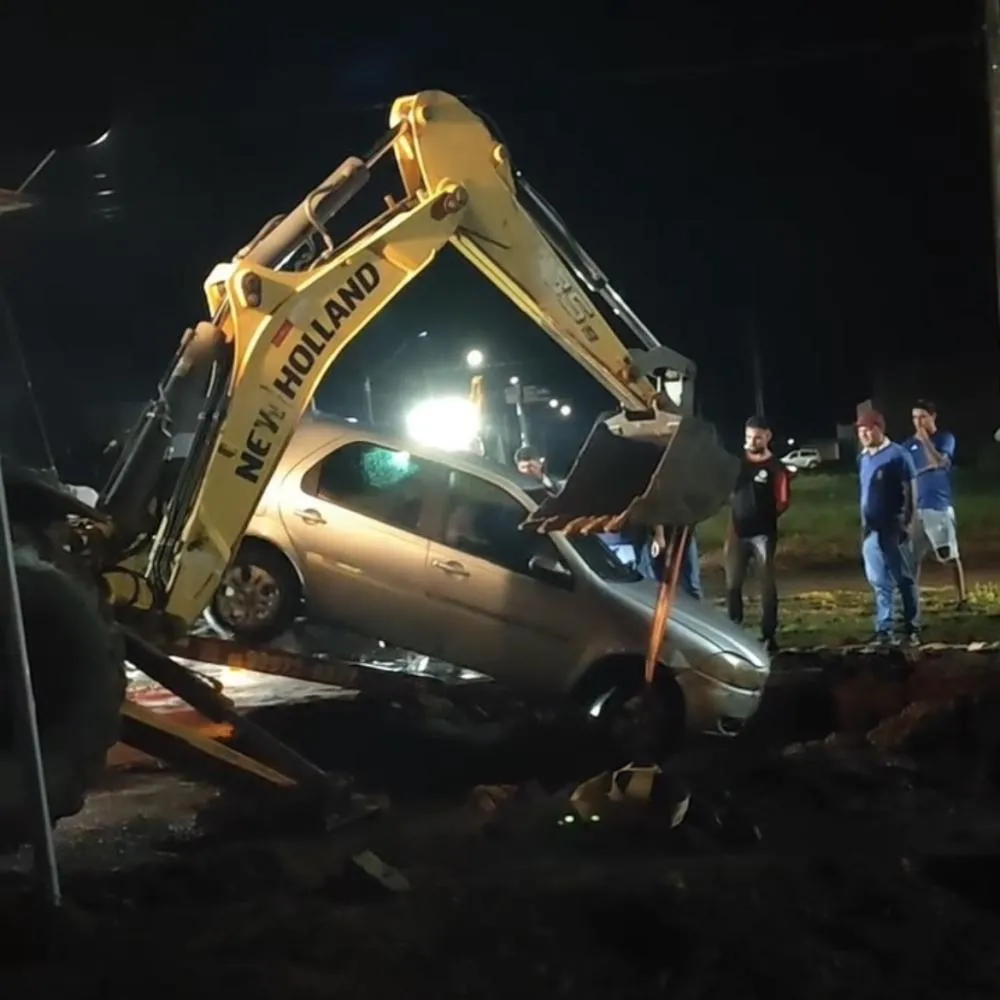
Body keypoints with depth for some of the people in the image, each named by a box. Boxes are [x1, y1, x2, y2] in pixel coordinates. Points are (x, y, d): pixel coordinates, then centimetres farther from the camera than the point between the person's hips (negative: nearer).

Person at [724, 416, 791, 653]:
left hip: (763, 533, -3)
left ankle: (769, 635, 4)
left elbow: (782, 502, -5)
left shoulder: (776, 468, -3)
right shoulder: (737, 461, 9)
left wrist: (766, 516, -14)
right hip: (738, 532, 3)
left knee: (767, 584, 0)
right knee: (732, 584, 5)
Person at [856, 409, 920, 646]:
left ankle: (912, 629, 7)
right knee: (879, 582, 8)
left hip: (894, 528, -6)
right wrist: (864, 523, 15)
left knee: (904, 580, 1)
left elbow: (910, 492, -10)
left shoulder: (898, 455, -9)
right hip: (871, 529, 6)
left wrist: (907, 523, -14)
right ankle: (883, 630, 13)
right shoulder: (863, 458, 10)